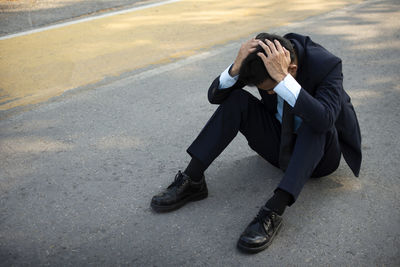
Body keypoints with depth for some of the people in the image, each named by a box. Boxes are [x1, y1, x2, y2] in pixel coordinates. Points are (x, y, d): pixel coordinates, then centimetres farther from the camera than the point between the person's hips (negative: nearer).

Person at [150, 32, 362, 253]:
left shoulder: (327, 64, -25)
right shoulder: (261, 58, -14)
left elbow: (324, 120, -43)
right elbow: (215, 96, -14)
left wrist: (282, 78, -47)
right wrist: (236, 67, -33)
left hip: (320, 153, -3)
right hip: (282, 144, 4)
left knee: (317, 124, -37)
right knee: (237, 99, -17)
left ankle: (274, 211, -41)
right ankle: (193, 181, -19)